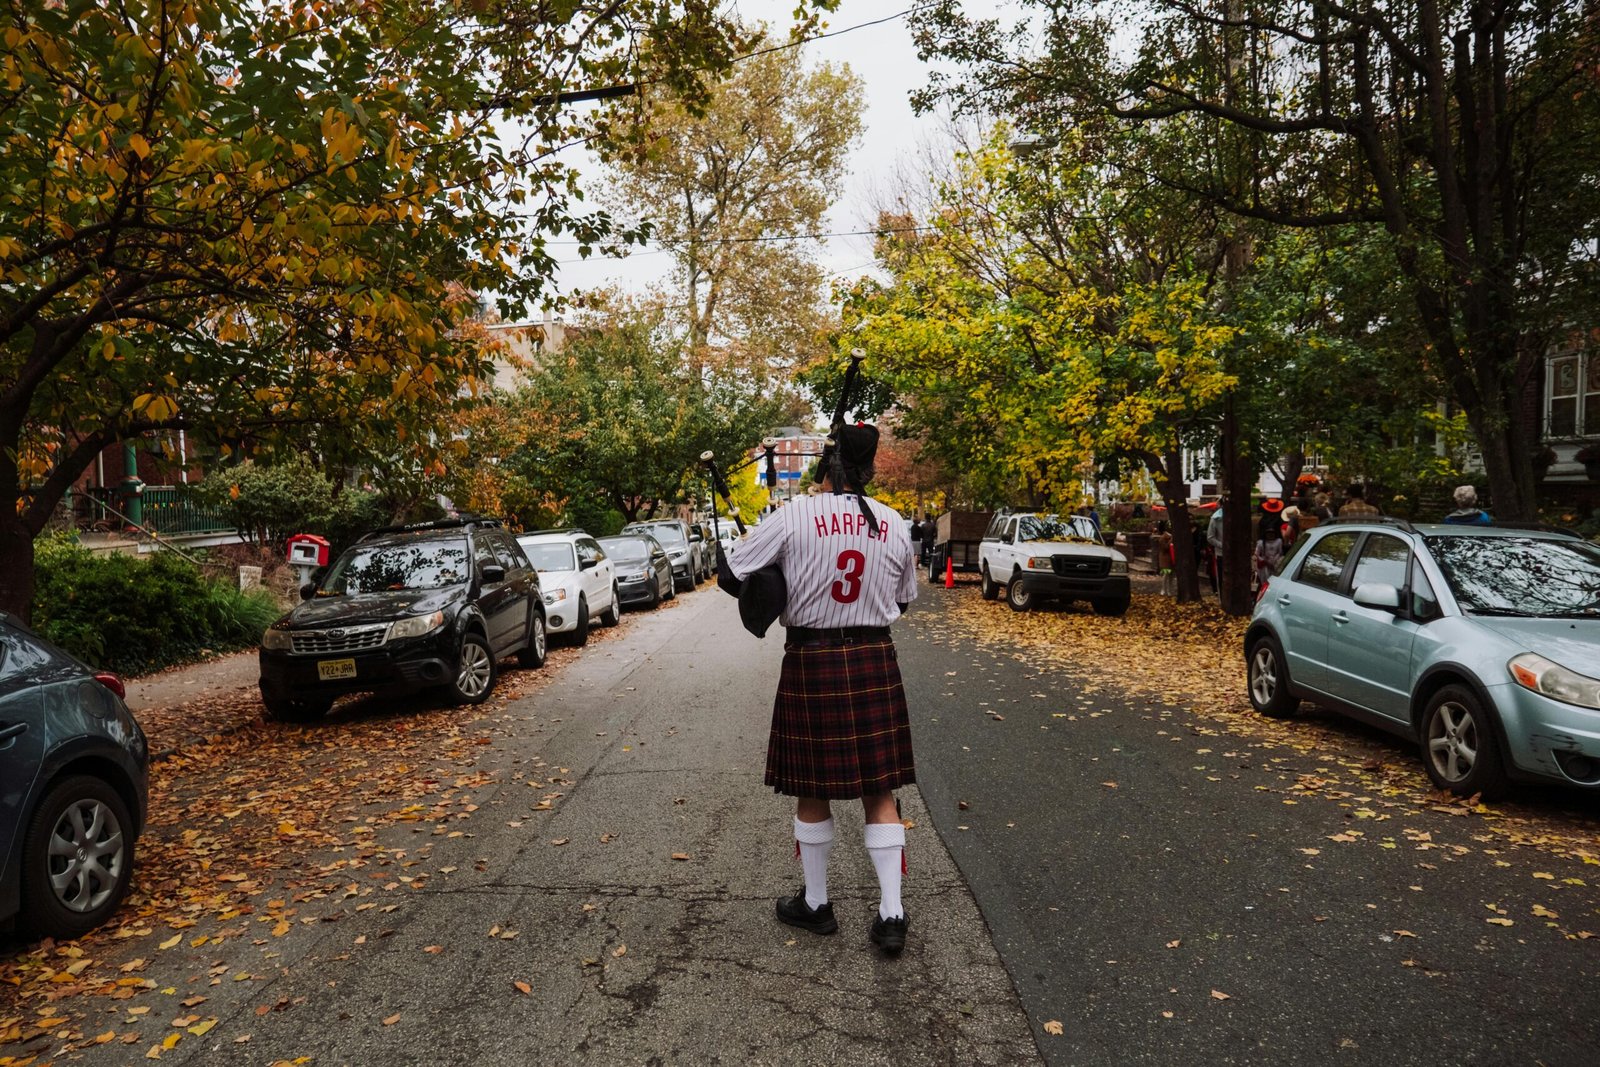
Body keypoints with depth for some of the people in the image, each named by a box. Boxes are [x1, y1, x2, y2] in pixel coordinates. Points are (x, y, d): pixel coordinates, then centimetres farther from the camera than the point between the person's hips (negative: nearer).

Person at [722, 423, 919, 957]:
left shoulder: (795, 517, -10)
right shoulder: (893, 525, 1)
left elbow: (734, 574, -7)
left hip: (811, 661, -2)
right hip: (874, 662, 3)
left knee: (812, 792, 12)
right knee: (880, 791, 11)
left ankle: (815, 903, 27)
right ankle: (891, 913, 12)